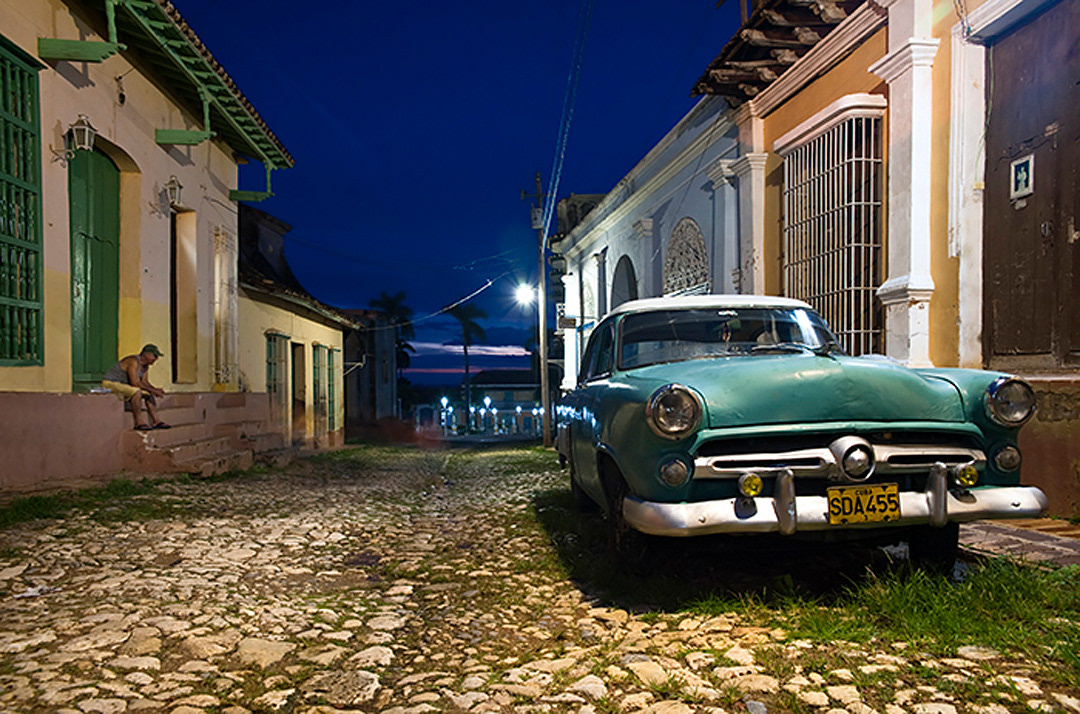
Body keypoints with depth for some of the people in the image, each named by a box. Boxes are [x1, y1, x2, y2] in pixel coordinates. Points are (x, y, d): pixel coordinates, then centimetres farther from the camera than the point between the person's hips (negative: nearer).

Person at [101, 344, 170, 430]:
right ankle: (138, 422, -27)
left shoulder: (145, 366, 5)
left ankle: (156, 421, -1)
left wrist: (155, 389, -12)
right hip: (110, 384, -10)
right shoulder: (134, 361, -25)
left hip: (122, 384, 10)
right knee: (136, 391, -33)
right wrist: (152, 390, -26)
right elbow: (135, 383, -31)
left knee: (149, 393, 4)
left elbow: (145, 382, 6)